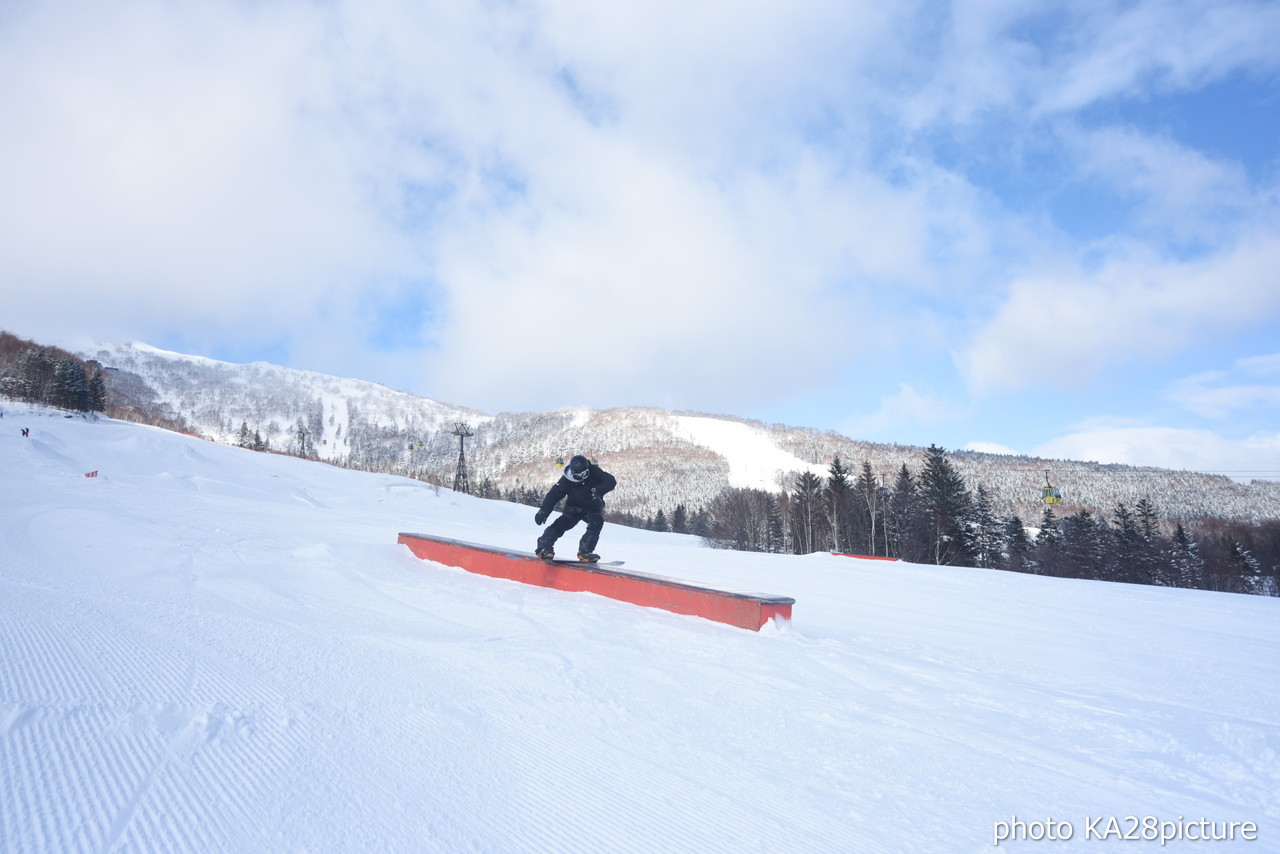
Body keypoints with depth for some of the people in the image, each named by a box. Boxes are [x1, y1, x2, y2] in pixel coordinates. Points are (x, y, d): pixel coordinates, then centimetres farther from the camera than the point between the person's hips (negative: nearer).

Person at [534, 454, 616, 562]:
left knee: (597, 523, -27)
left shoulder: (594, 472, -22)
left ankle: (585, 551, -24)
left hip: (593, 508, 1)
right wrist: (543, 511, -31)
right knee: (562, 523, -24)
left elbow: (611, 481, -28)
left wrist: (598, 490, -47)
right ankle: (544, 547, -24)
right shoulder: (566, 479, -22)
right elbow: (554, 494, -21)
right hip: (574, 507, -1)